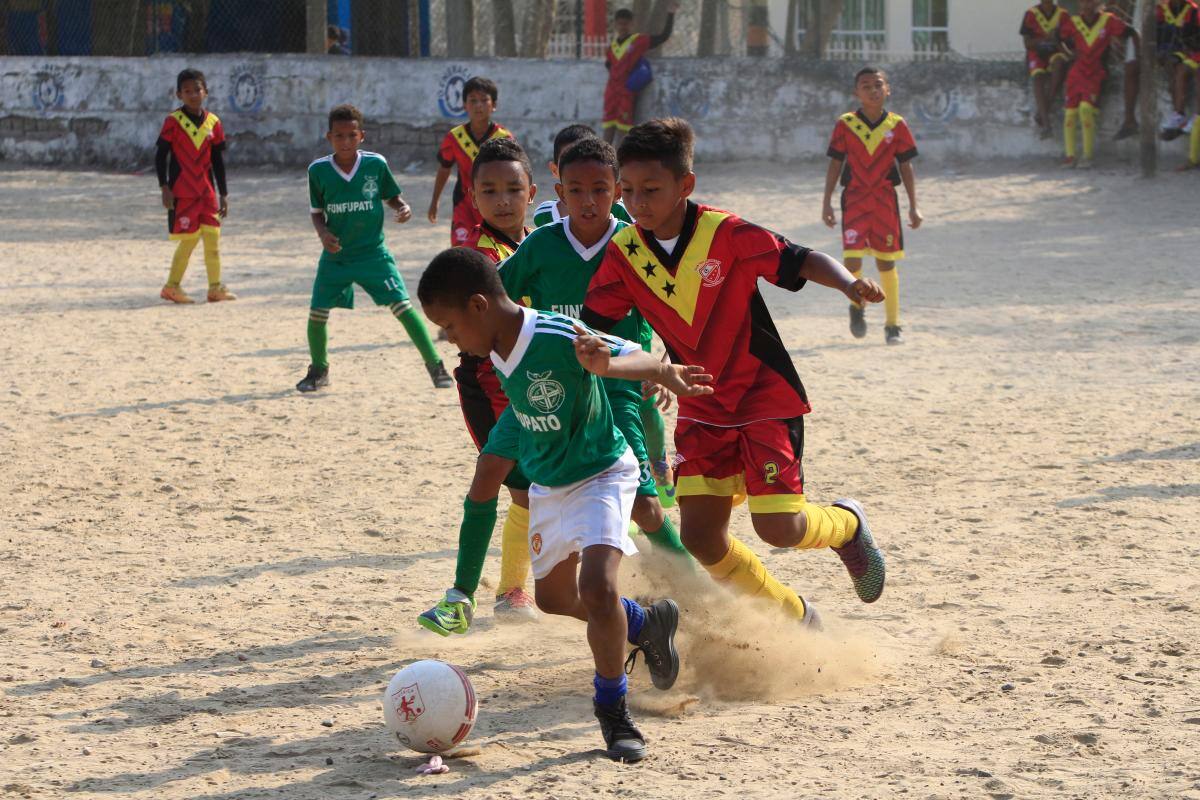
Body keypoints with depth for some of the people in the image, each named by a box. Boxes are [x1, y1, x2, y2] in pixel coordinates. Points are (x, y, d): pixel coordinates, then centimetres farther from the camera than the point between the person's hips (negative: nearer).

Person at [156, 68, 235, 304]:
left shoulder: (213, 123, 7)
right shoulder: (174, 121, -6)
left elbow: (218, 161, 12)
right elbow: (160, 155, -5)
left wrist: (223, 194, 11)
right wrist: (165, 188, -11)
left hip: (207, 191, 5)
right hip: (182, 192, -4)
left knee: (213, 237, 2)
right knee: (189, 238, -5)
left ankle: (215, 287, 11)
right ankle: (172, 286, 7)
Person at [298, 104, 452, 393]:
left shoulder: (376, 164, -7)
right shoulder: (318, 170, -5)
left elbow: (391, 197, 8)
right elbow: (317, 211, 7)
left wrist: (403, 208, -14)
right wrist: (323, 233, -13)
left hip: (373, 253, -2)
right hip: (335, 255, 2)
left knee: (403, 307, -11)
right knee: (317, 313, -1)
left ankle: (435, 365, -1)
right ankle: (318, 371, 24)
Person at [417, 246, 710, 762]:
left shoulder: (557, 340, -31)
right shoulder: (496, 351, -8)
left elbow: (639, 358, -31)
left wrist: (604, 363, -51)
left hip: (601, 474, -9)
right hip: (546, 484, 9)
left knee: (598, 588, -26)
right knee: (554, 596, 21)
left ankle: (612, 709, -7)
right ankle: (647, 624, 46)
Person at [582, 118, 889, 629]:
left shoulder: (725, 234, -18)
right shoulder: (624, 254, -6)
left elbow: (800, 261, -18)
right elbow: (591, 325, -4)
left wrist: (848, 282, -37)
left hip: (765, 396, -5)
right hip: (701, 408, 5)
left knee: (777, 526, -13)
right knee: (700, 538, -5)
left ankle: (847, 524, 24)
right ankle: (794, 618, 18)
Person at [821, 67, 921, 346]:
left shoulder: (897, 126, 1)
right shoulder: (845, 125, 0)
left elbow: (906, 168, 5)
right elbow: (835, 164, 5)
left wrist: (914, 206, 2)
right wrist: (827, 202, 1)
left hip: (885, 200, 1)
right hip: (854, 198, -1)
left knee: (886, 262, 3)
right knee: (852, 259, -13)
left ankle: (892, 325, 13)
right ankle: (857, 303, 18)